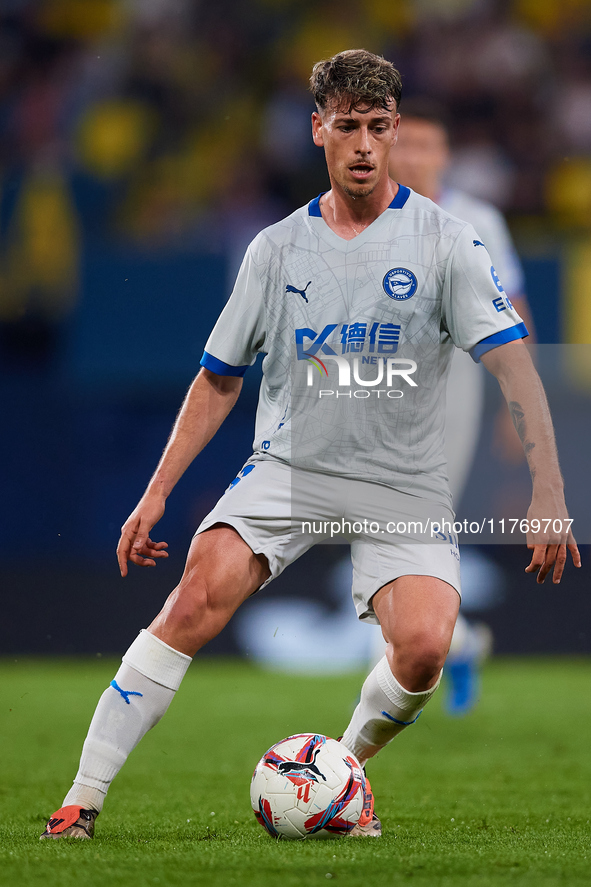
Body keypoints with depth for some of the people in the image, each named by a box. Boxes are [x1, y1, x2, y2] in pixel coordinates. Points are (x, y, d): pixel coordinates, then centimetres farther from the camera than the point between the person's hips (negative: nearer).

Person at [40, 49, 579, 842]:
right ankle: (83, 800, -20)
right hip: (288, 471, 1)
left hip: (402, 488, -1)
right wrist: (156, 494, 9)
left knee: (424, 644, -25)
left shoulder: (442, 241, -3)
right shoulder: (277, 248, 6)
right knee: (201, 593, -23)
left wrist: (548, 492, -20)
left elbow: (513, 364, -9)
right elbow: (219, 380, 14)